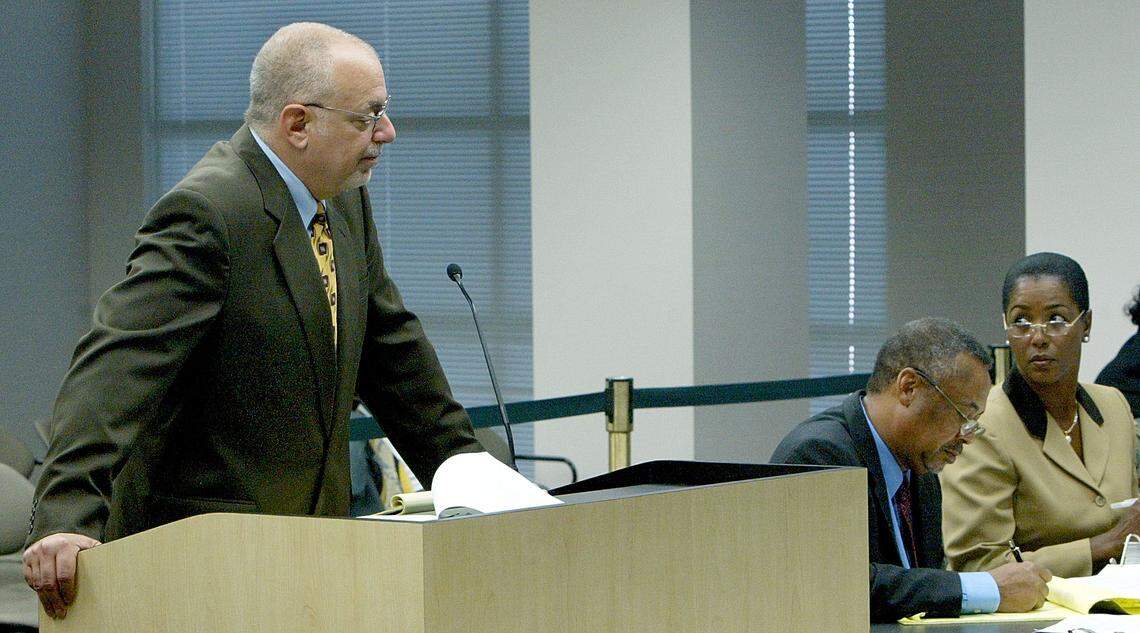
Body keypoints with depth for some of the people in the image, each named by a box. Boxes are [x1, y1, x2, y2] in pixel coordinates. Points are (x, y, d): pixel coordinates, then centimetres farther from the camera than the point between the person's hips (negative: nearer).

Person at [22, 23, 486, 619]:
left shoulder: (345, 201, 9)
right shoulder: (206, 213, -19)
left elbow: (390, 346, 20)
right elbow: (117, 364, -28)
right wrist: (66, 519, -38)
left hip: (310, 526, 8)